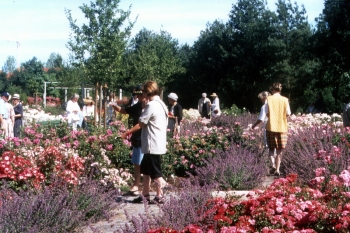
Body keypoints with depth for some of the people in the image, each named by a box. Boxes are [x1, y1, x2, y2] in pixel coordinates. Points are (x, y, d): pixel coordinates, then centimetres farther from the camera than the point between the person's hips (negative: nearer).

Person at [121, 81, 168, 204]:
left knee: (155, 171, -1)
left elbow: (141, 123, -13)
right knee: (146, 169, 16)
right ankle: (145, 194, 22)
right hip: (158, 142, 10)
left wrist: (127, 132, -3)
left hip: (152, 145, -10)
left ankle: (159, 196, 5)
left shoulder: (151, 105, -16)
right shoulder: (162, 104, 13)